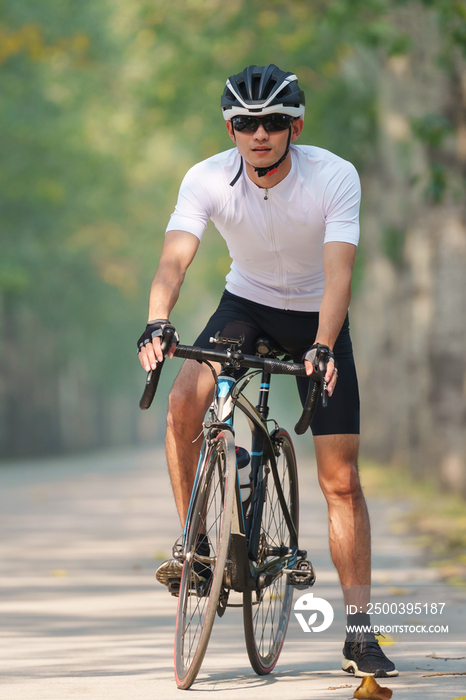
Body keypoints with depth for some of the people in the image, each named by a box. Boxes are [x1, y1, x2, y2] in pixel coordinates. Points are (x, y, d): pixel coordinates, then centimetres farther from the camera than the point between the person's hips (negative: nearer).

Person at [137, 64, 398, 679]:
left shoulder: (335, 177, -25)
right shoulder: (207, 179, -21)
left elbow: (338, 271, -34)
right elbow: (175, 258, -32)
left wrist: (321, 349, -50)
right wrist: (156, 325, -51)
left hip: (317, 316, -1)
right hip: (246, 304, 1)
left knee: (341, 479, -6)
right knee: (186, 400, -29)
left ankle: (359, 630, 0)